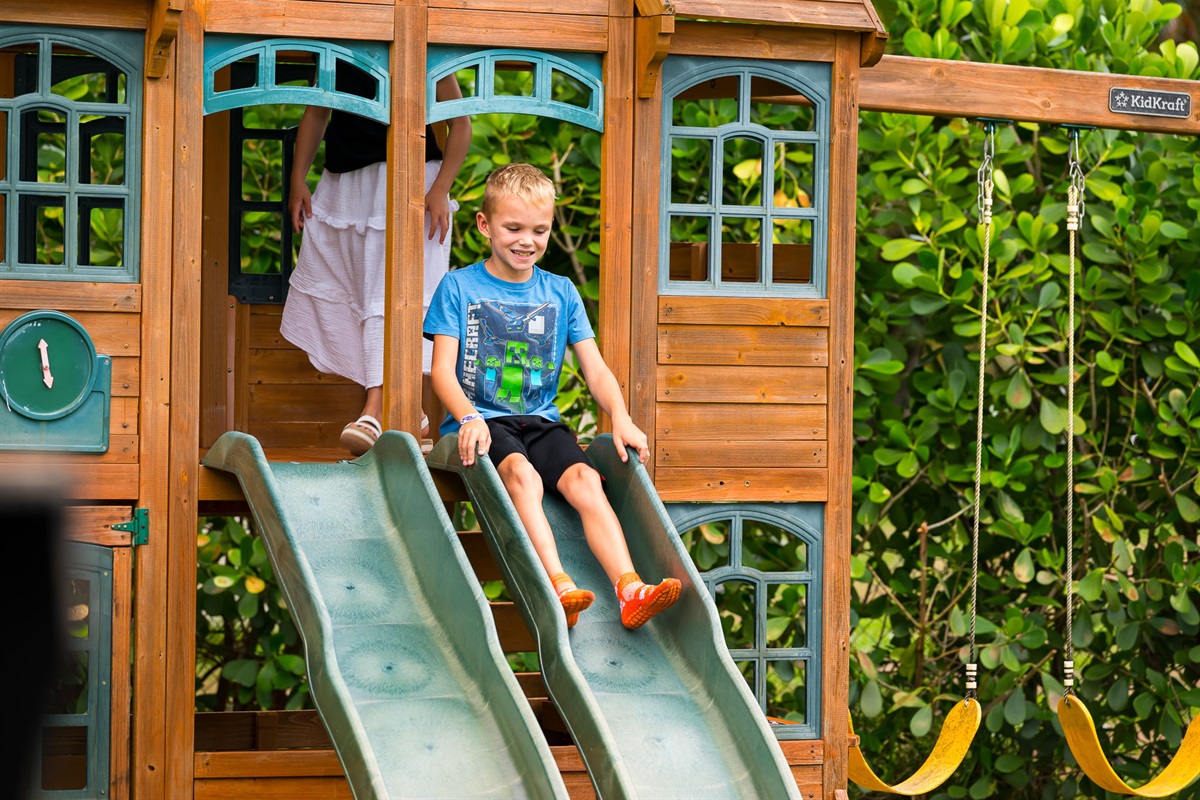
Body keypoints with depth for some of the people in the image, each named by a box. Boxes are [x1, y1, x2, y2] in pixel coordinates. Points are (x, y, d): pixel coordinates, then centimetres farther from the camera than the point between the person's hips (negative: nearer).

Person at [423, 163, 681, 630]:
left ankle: (631, 591, -42)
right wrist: (469, 418, -24)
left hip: (542, 422, 3)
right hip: (482, 422, -3)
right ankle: (559, 587, -49)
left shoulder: (561, 293, 14)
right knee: (522, 474, -34)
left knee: (584, 479, -26)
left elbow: (596, 370, 9)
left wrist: (620, 417, -11)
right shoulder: (458, 287, 4)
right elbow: (443, 370, -4)